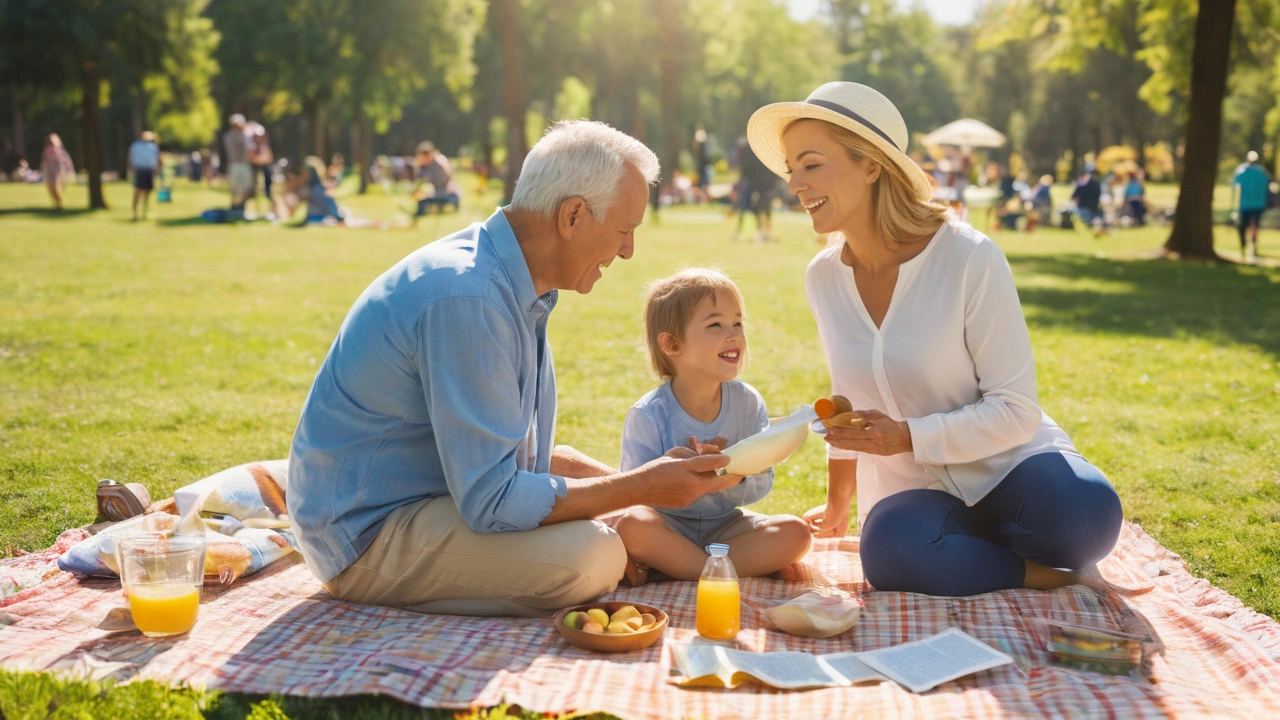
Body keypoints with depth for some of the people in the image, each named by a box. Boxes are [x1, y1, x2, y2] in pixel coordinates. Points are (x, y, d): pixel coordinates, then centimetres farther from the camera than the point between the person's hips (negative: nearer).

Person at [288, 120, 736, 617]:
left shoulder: (514, 287, 7)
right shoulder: (467, 297, -26)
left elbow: (522, 447, 17)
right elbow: (491, 500, -27)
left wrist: (643, 479, 6)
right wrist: (640, 487, -18)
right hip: (368, 533, -10)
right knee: (591, 559, -27)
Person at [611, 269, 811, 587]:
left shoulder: (748, 403, -2)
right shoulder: (647, 416, -14)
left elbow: (762, 486, 1)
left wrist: (736, 474, -21)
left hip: (725, 525, 5)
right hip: (670, 528, -4)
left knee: (796, 533, -20)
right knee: (632, 524, -36)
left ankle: (667, 565, -21)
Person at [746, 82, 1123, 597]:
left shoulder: (969, 257, -15)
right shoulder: (822, 278, 1)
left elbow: (1016, 410, -13)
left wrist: (907, 437, -25)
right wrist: (837, 504, 29)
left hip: (1006, 465, -2)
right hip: (909, 491, 3)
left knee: (1086, 512, -36)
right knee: (889, 550, -34)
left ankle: (963, 552, -4)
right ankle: (1041, 574, -8)